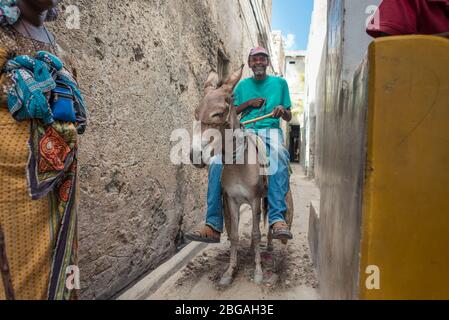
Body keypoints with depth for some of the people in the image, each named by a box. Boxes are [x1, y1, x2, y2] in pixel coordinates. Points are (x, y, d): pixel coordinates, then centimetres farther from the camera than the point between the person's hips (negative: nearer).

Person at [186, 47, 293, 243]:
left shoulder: (279, 83, 18)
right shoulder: (243, 85, 22)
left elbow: (289, 117, 16)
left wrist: (282, 110, -7)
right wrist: (249, 103, 1)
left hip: (270, 130, -1)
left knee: (279, 156, -40)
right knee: (217, 162, -26)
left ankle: (277, 219, -43)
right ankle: (213, 226, -25)